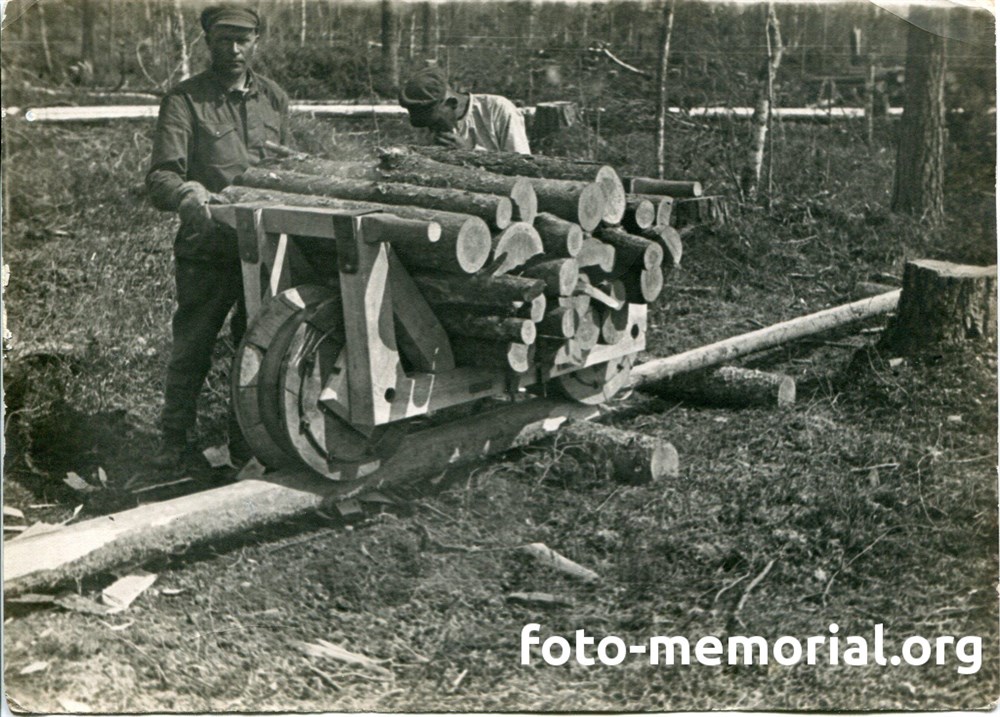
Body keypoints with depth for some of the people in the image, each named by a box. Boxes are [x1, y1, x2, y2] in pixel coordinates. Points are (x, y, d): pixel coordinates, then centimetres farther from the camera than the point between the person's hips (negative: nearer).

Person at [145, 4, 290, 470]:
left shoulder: (274, 99, 14)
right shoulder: (185, 100, -1)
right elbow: (160, 178, -11)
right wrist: (185, 193, -33)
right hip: (207, 250, -4)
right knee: (191, 348, -1)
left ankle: (247, 439, 24)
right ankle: (175, 442, 13)